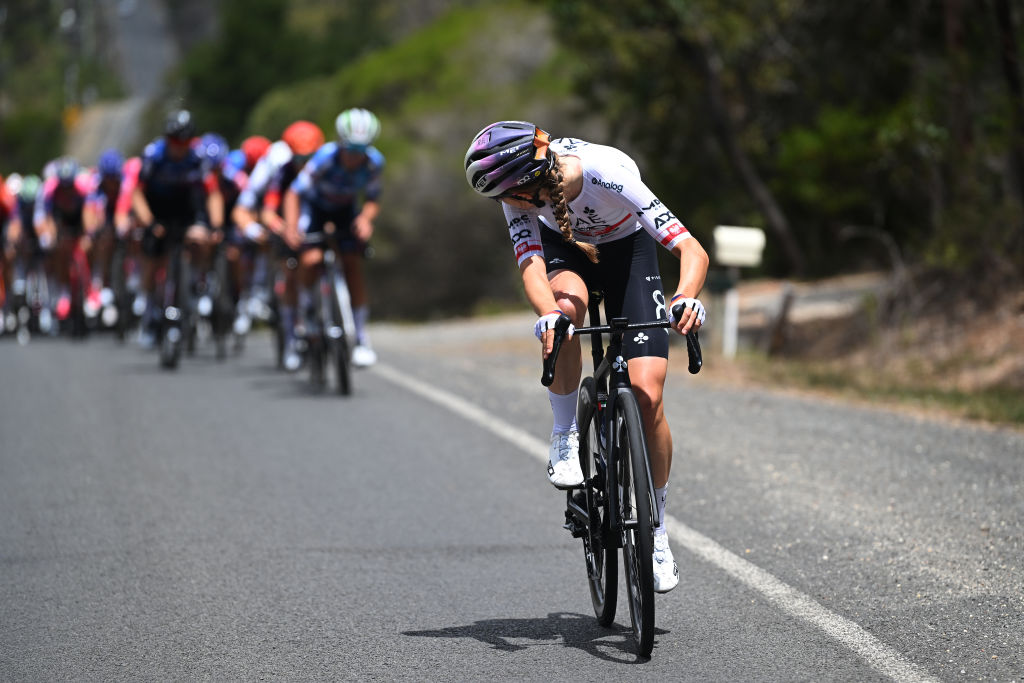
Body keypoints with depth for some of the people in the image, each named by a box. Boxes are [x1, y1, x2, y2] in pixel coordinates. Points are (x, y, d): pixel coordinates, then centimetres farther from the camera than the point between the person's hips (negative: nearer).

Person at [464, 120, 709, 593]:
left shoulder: (611, 175, -39)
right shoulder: (520, 192, -30)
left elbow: (692, 251, -40)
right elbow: (531, 268, -39)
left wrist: (686, 298, -60)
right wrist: (547, 317, -60)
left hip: (627, 249, -2)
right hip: (563, 247, 2)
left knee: (646, 395, -15)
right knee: (564, 307, -37)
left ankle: (656, 529, 3)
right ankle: (565, 438, -15)